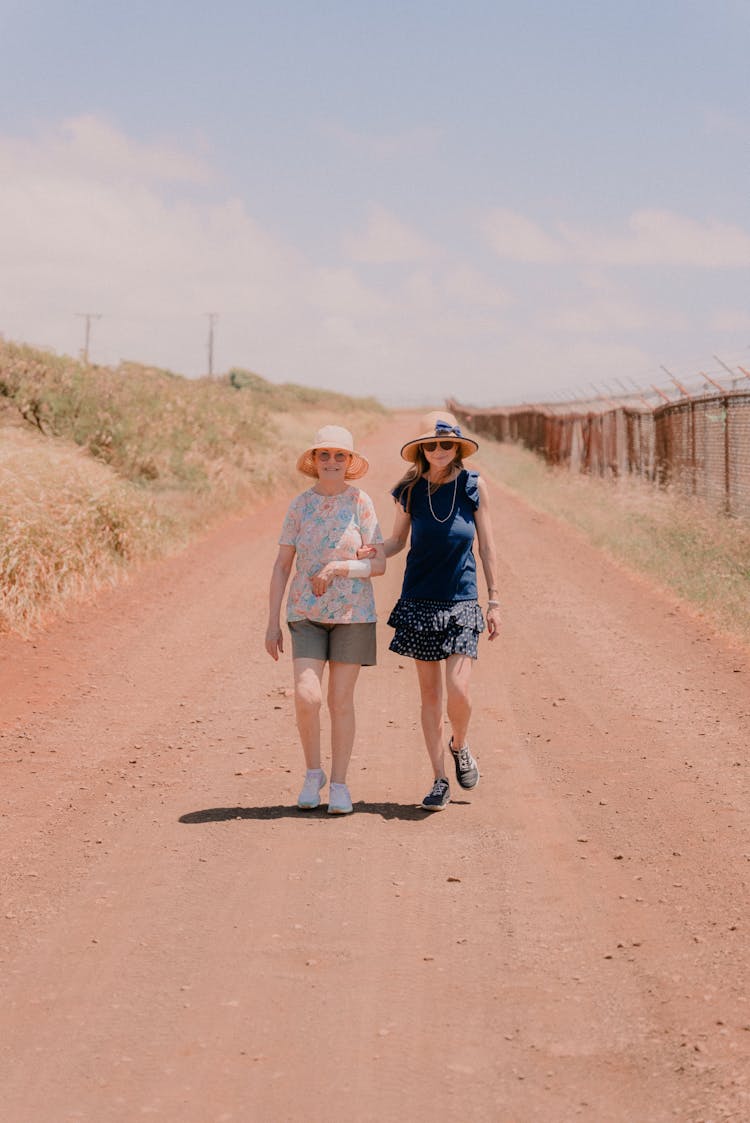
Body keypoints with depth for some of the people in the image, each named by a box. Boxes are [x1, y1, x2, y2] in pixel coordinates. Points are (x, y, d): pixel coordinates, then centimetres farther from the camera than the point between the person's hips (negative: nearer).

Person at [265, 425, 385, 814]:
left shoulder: (361, 504, -3)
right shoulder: (299, 506, 1)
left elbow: (378, 564, -5)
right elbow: (281, 566, 3)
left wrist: (337, 568, -19)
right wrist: (273, 622, 0)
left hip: (352, 614, -1)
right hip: (306, 615, 1)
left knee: (341, 701, 2)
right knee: (306, 697, -12)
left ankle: (339, 785, 14)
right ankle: (313, 772, 10)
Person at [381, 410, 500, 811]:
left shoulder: (473, 486, -2)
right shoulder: (411, 490, 0)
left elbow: (486, 545, 3)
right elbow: (397, 541, 11)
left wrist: (494, 600, 3)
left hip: (461, 602, -1)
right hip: (420, 602, 1)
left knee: (458, 691, -11)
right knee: (429, 694, 5)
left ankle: (459, 746, 21)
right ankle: (439, 780, 15)